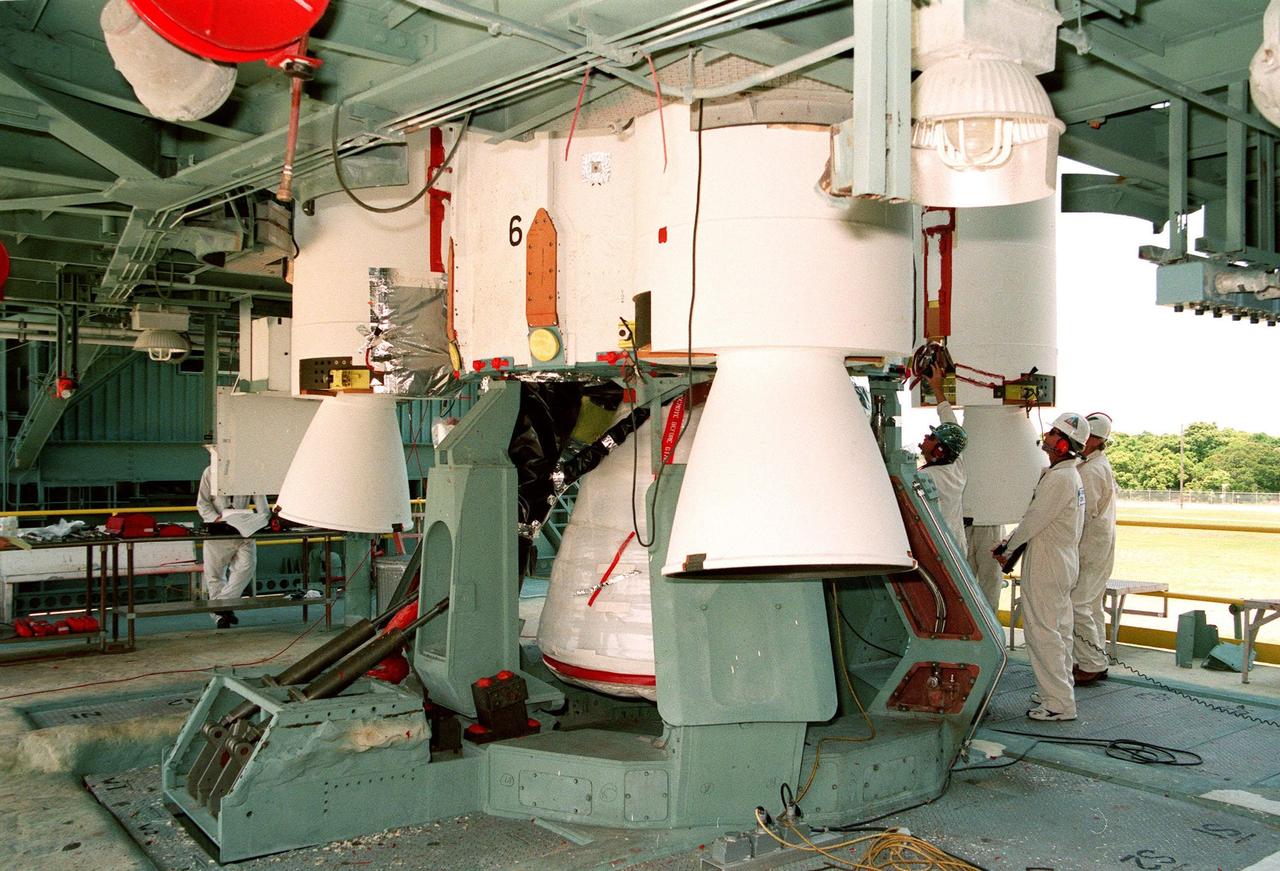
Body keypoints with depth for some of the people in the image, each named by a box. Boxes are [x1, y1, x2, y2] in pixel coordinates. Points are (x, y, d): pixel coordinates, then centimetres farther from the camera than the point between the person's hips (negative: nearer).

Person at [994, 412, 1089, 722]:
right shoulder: (1070, 475, 14)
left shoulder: (1058, 478, -21)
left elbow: (1032, 521, -19)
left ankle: (1059, 704, -3)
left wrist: (1007, 550, -4)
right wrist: (1010, 544, 11)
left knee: (1042, 632, -6)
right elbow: (1037, 519, 16)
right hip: (1063, 562, 11)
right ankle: (1059, 693, 27)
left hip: (1046, 567, -11)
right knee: (1059, 631, 16)